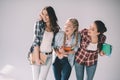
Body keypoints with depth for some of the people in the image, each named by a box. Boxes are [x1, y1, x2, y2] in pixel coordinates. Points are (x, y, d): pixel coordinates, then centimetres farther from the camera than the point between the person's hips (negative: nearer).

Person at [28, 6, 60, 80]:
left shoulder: (56, 27, 3)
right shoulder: (39, 24, -7)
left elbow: (53, 43, 10)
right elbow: (36, 40, -11)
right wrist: (37, 58, -15)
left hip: (48, 56, 3)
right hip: (37, 54, -2)